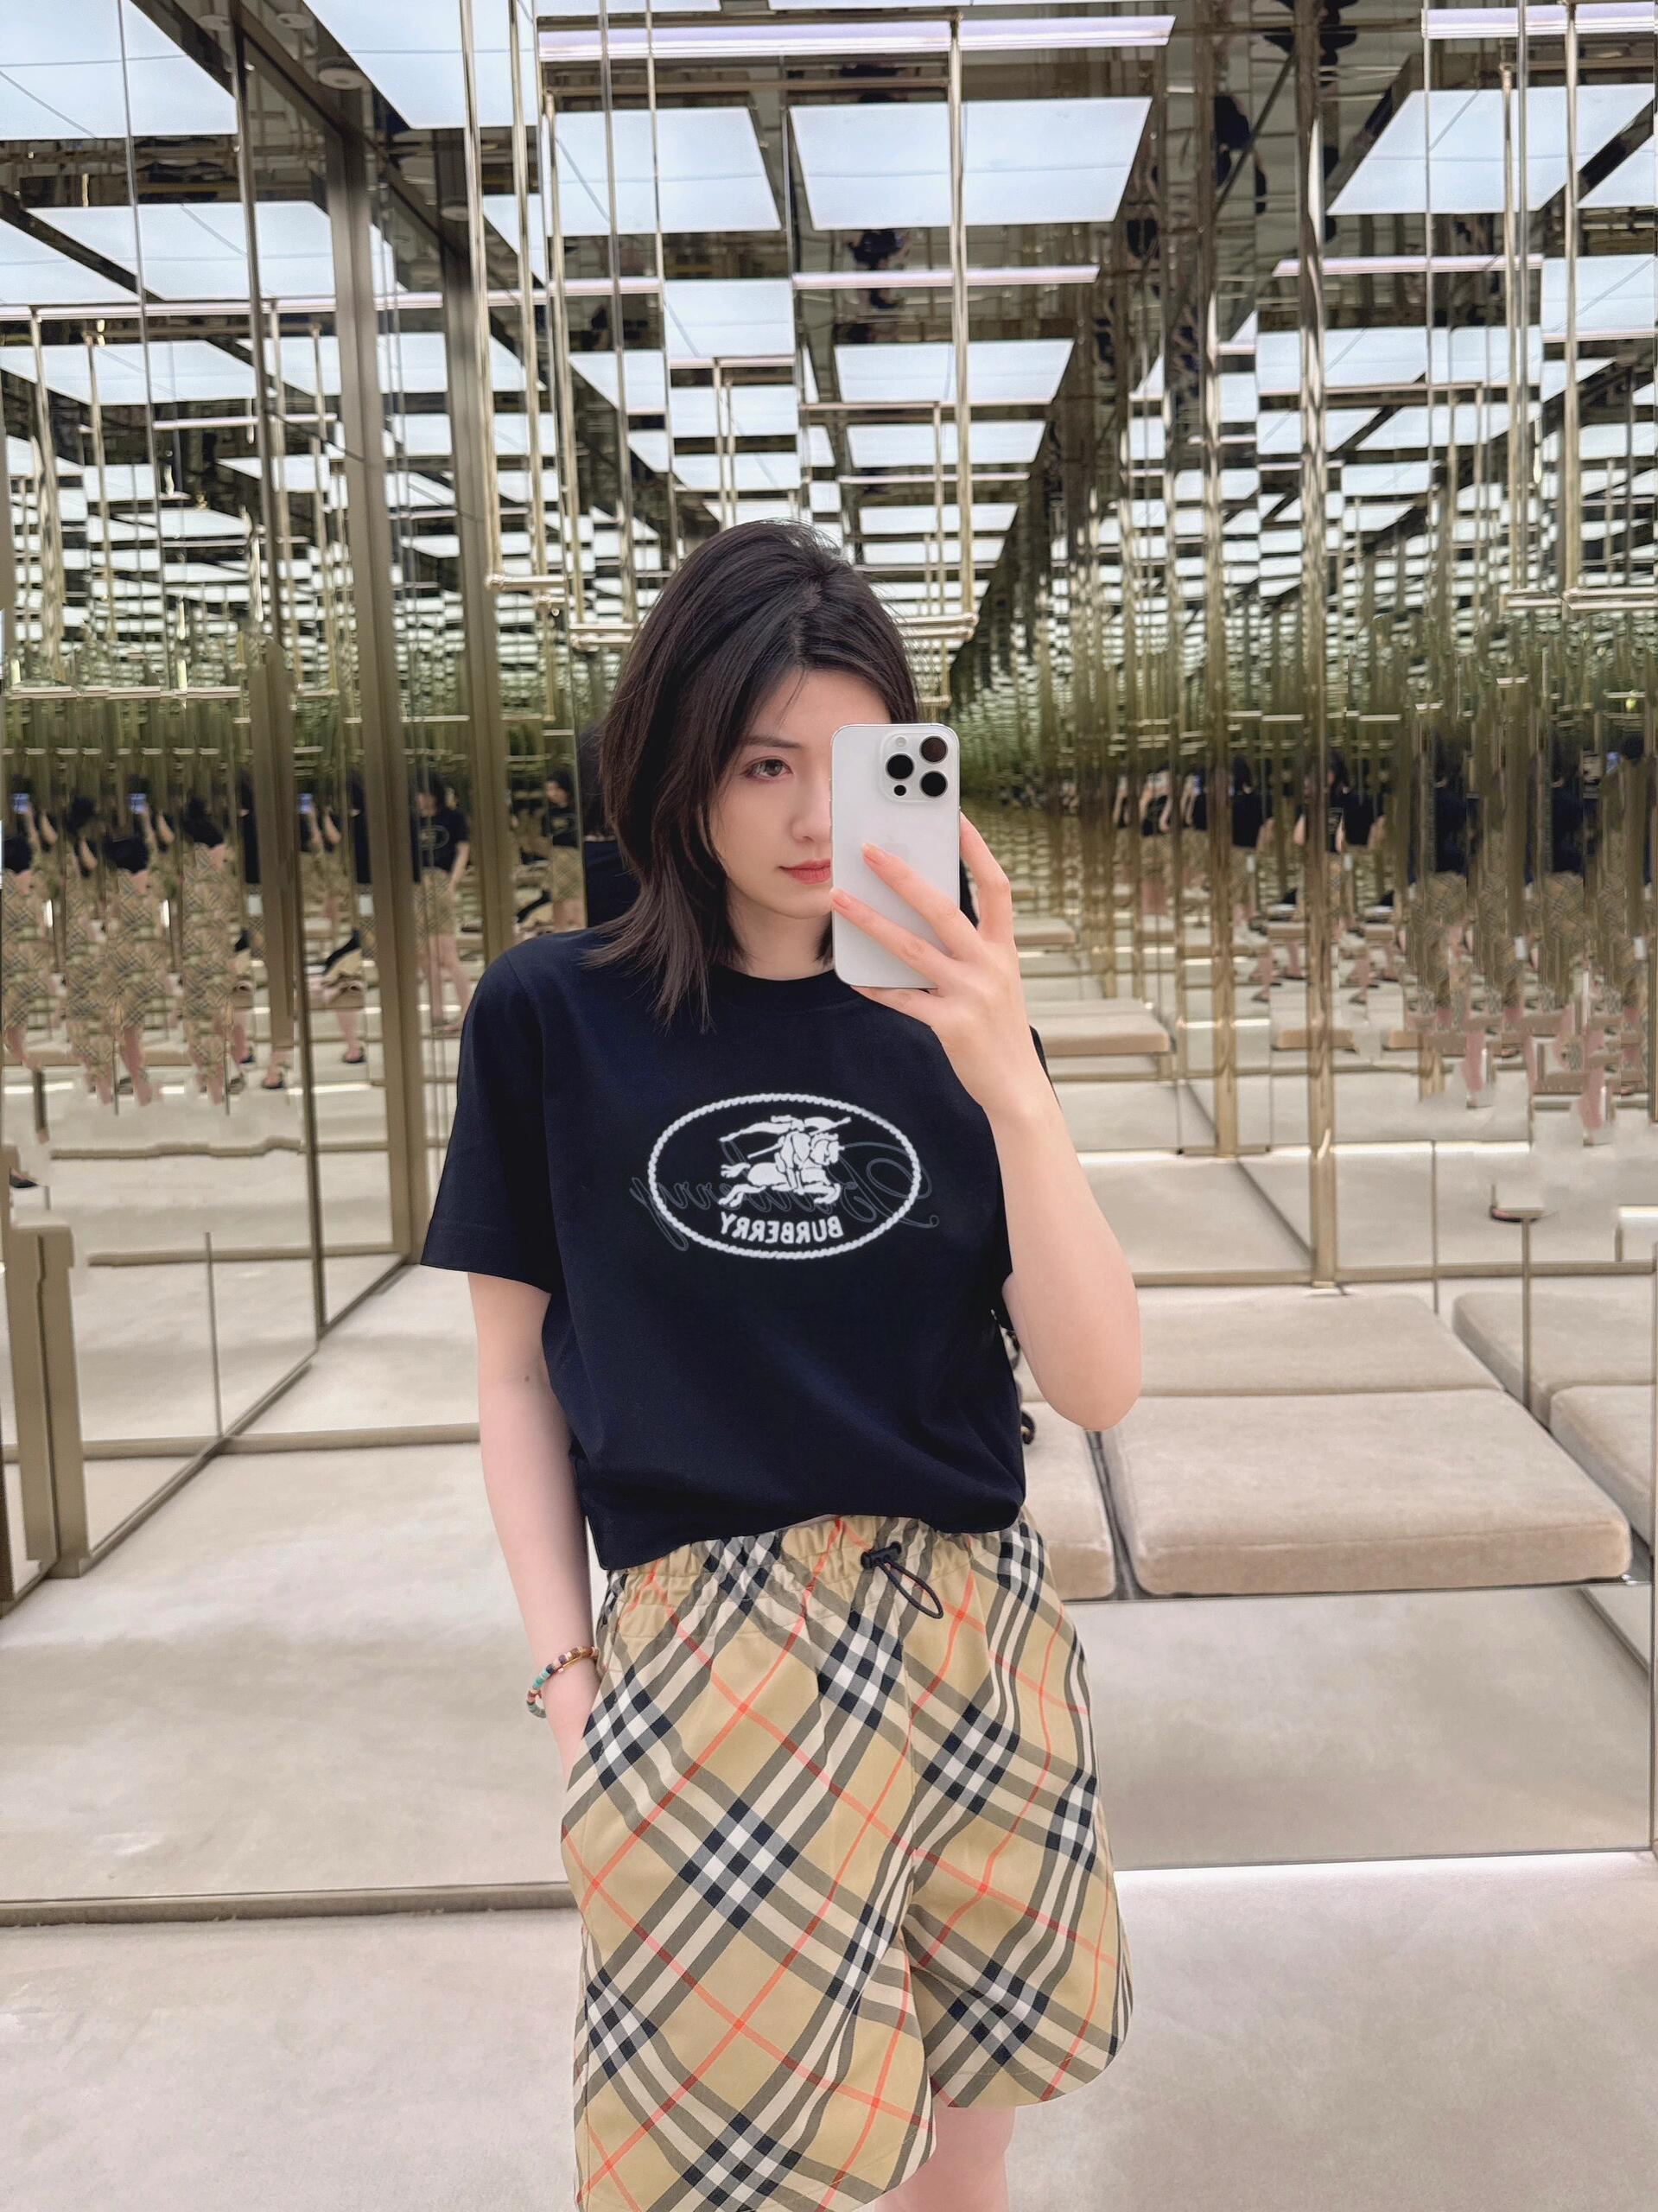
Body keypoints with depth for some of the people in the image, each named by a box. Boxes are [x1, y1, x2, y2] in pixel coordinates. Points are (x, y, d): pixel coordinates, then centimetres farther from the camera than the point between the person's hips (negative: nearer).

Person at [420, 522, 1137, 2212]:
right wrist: (565, 1673, -5)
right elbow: (517, 1373, 4)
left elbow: (1099, 1385, -7)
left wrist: (1010, 1081, -21)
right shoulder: (552, 1018, -2)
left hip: (982, 1644, 3)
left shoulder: (947, 1022, 2)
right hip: (708, 1670, -2)